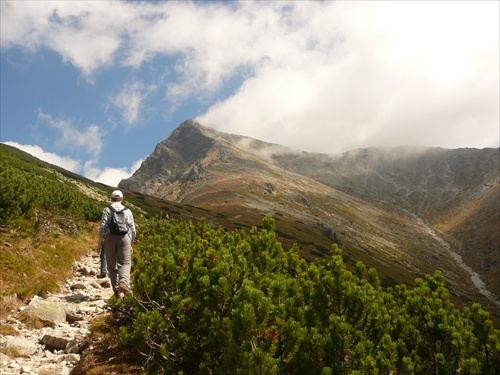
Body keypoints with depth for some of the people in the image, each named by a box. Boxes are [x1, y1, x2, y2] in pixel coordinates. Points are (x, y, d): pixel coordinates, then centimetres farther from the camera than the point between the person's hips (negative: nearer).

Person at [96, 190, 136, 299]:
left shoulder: (107, 210, 5)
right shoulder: (127, 211, 10)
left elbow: (103, 226, -5)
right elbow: (132, 229, 9)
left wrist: (100, 242, 0)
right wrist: (131, 243, 18)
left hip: (110, 238, 0)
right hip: (124, 237, 0)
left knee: (112, 265, 8)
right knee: (125, 263, 1)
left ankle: (117, 290, 7)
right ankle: (123, 282, -27)